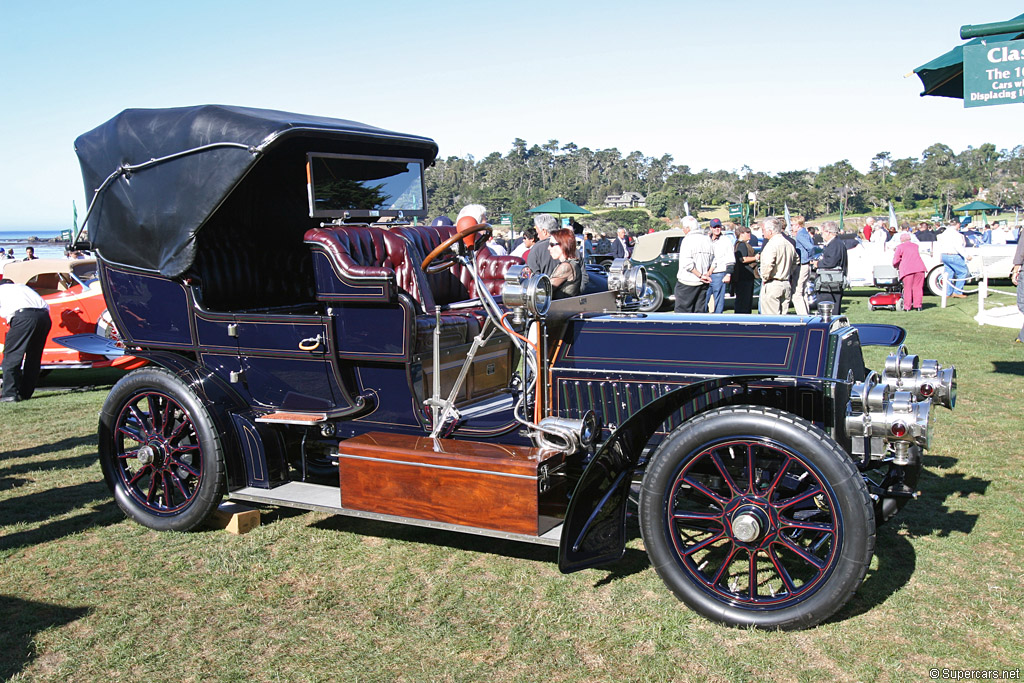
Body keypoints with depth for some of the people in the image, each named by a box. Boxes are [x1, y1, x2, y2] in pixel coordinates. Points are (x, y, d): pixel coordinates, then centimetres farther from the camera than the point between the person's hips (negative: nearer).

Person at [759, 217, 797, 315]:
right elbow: (796, 261, 23)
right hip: (787, 284, 8)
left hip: (772, 285, -8)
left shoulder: (772, 244, -15)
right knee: (783, 314, 12)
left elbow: (768, 264, -25)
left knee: (771, 318, -5)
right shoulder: (789, 244, 12)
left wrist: (765, 278, -10)